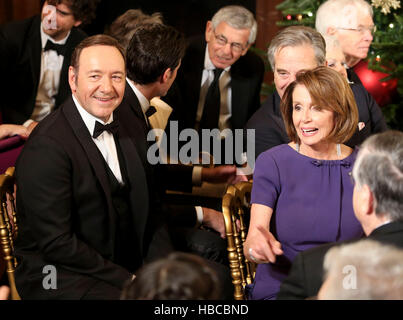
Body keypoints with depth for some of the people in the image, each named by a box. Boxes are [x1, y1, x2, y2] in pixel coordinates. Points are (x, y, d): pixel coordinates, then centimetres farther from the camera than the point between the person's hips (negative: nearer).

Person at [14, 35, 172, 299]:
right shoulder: (47, 146, -17)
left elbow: (146, 207, 12)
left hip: (127, 264, 7)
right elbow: (56, 242, -19)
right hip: (59, 276, -7)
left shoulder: (123, 125, 8)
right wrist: (127, 280, -19)